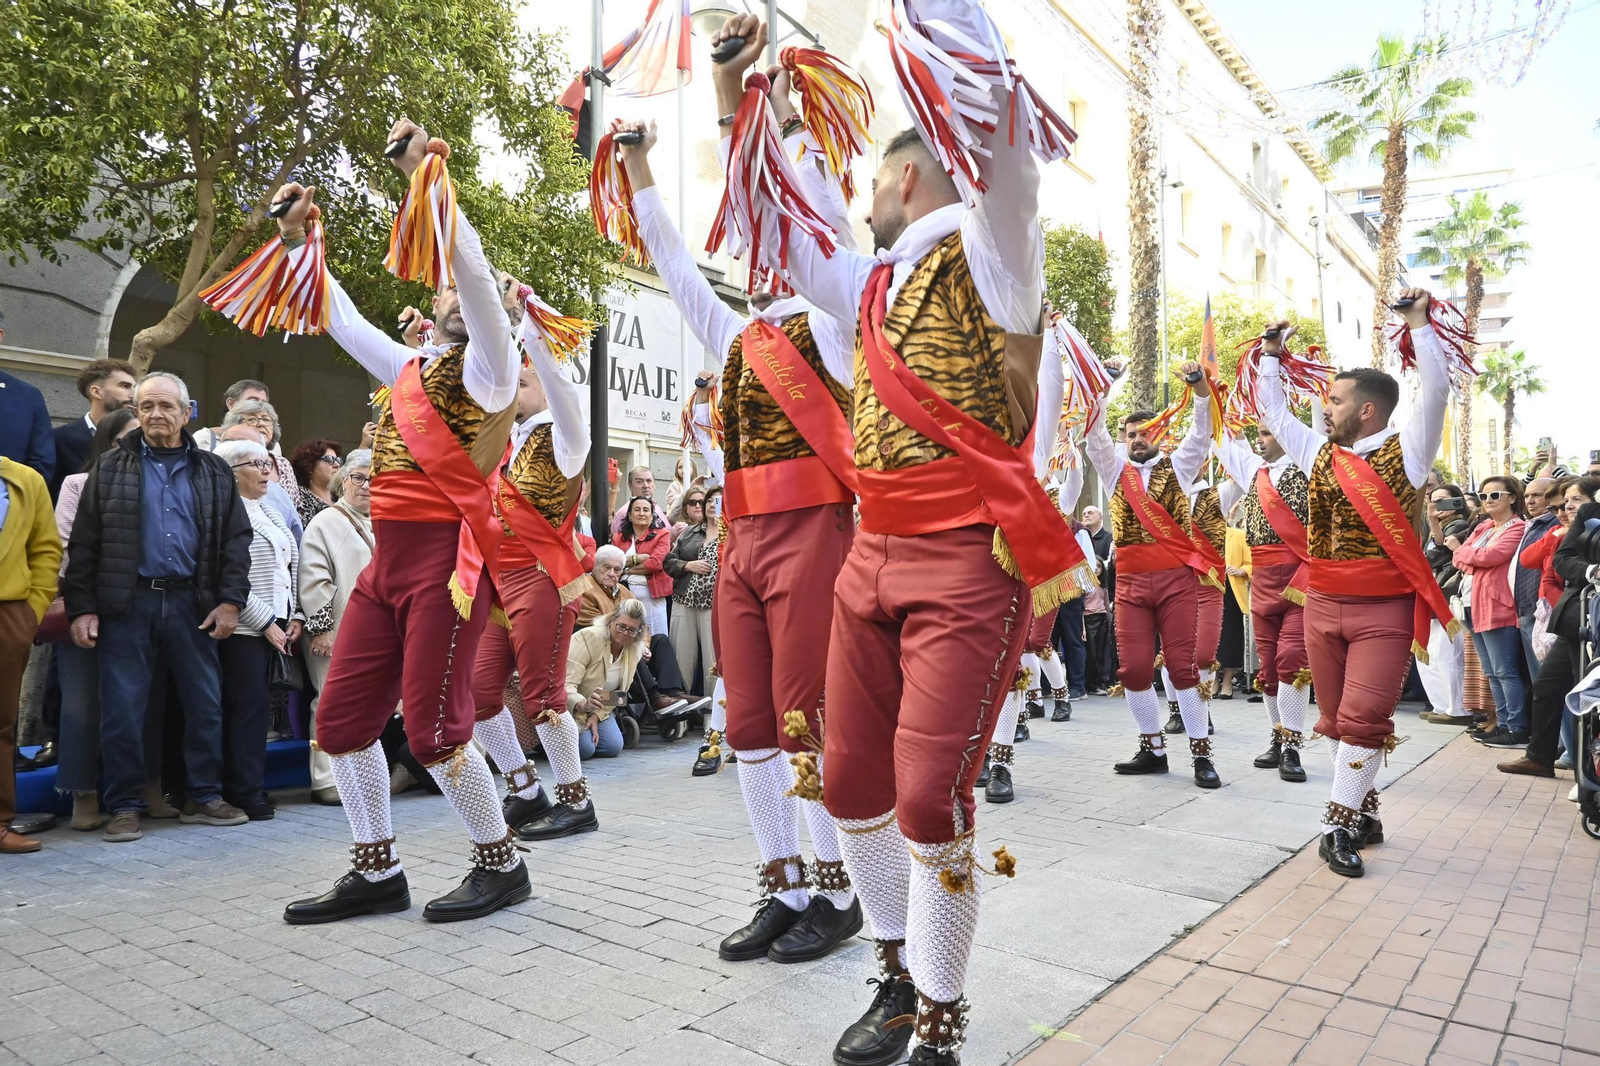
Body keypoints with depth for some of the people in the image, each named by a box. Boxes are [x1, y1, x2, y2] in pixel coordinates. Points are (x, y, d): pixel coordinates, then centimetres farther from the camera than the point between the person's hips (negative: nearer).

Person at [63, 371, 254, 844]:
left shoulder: (213, 472, 10)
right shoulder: (111, 468, 7)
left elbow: (235, 539, 6)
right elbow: (84, 543, 4)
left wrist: (231, 600, -3)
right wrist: (81, 607, -4)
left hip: (192, 601, 1)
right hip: (128, 602, -1)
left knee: (205, 703, 5)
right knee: (122, 708, 2)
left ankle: (204, 797, 17)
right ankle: (125, 806, 14)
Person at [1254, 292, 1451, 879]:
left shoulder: (1405, 451, -2)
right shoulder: (1320, 454, 11)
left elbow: (1436, 390, -13)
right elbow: (1273, 413, 22)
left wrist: (1419, 323, -9)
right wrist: (1272, 356, 22)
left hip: (1384, 609, -5)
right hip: (1323, 605, 5)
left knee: (1363, 718, -9)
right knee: (1337, 719, 9)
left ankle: (1340, 825, -3)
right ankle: (1365, 814, 21)